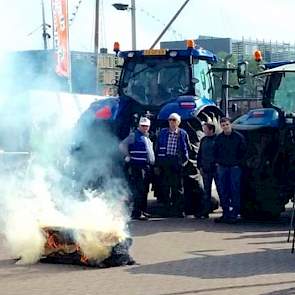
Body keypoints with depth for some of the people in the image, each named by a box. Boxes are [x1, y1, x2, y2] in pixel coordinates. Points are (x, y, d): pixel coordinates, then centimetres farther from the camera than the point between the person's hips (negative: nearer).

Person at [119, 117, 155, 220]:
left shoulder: (147, 138, 22)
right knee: (138, 190, -12)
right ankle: (136, 213, -13)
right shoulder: (134, 136, -3)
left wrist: (153, 163, 22)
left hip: (147, 167, 8)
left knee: (144, 191, 12)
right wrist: (127, 157, -11)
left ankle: (143, 211, 19)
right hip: (137, 167, -8)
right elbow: (122, 145, -11)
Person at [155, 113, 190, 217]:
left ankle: (178, 210, 4)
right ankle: (167, 209, 12)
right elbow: (157, 148, 9)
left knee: (178, 188, 0)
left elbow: (186, 148, 12)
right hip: (164, 162, 2)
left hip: (177, 163, -1)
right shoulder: (163, 132, 9)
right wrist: (157, 165, 4)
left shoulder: (183, 134, 7)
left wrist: (185, 160, -1)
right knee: (165, 188, 4)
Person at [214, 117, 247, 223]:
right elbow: (215, 151, 19)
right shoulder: (219, 138, 9)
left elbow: (243, 151, 3)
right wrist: (217, 162, 7)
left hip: (235, 167, -4)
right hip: (222, 167, 4)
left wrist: (238, 162, -2)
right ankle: (225, 213, 13)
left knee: (235, 190, -5)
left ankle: (234, 214, -4)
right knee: (223, 191, 5)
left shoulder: (238, 136, -1)